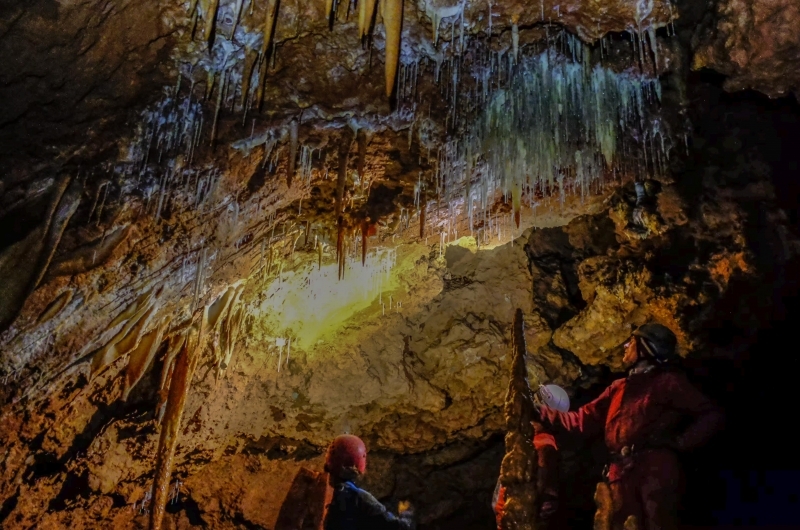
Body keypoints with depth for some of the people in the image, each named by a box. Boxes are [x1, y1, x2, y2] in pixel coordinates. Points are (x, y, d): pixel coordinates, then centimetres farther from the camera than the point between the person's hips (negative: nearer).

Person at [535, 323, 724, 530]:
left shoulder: (668, 381, 5)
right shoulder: (620, 387, 22)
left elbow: (711, 415, -1)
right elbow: (585, 419, 21)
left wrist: (680, 442, -10)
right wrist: (542, 411, 18)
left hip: (655, 469, -6)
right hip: (621, 473, 6)